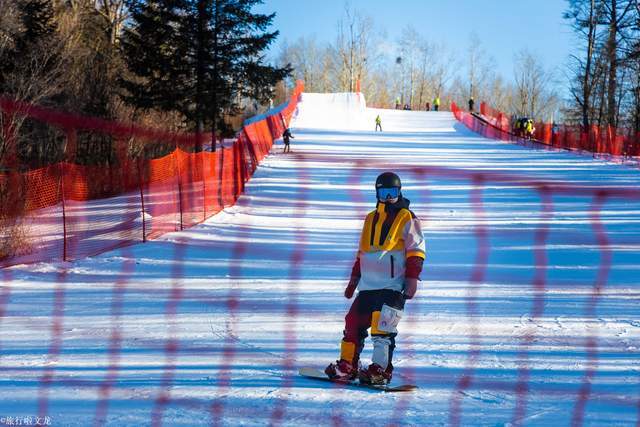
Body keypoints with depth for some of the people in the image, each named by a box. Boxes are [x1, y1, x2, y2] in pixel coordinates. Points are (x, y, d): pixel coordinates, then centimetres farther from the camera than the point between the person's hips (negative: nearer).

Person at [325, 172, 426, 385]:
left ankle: (381, 370, -12)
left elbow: (416, 251, -4)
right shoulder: (370, 219, 19)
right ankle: (348, 365, 16)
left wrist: (412, 279, -13)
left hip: (392, 286, -6)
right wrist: (354, 279, 23)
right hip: (368, 285, 7)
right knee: (353, 321, 6)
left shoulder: (407, 218, 0)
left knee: (382, 327, -15)